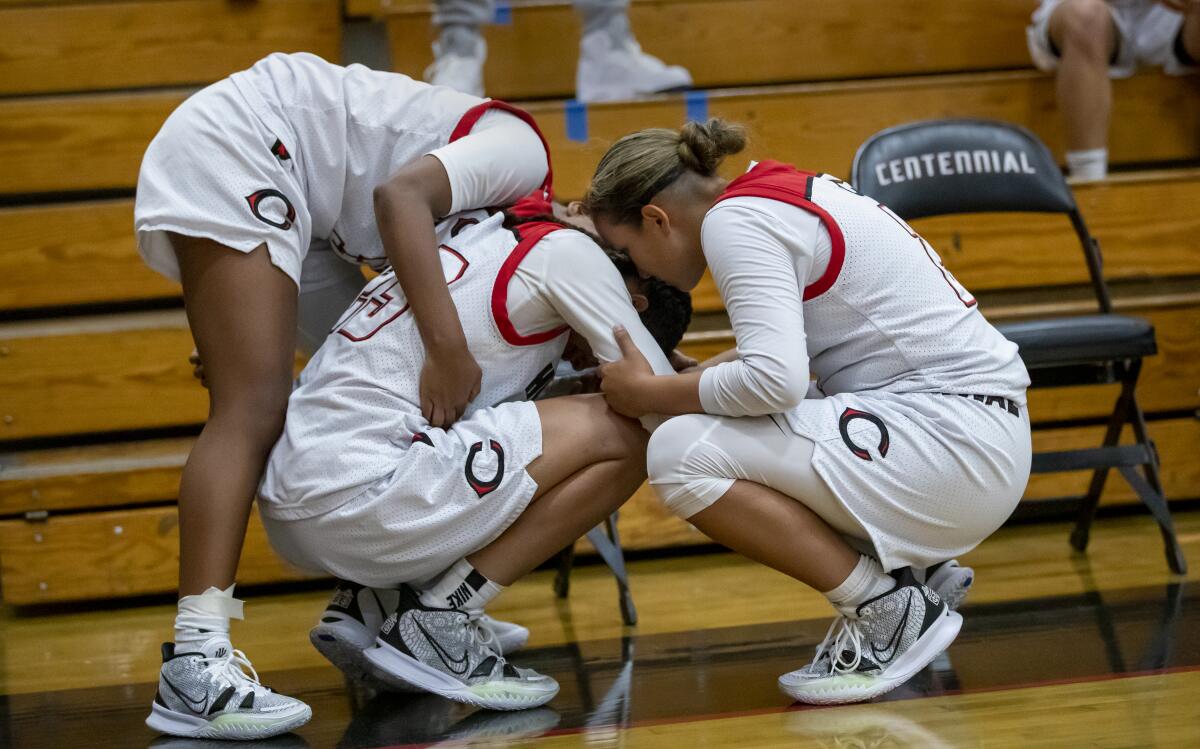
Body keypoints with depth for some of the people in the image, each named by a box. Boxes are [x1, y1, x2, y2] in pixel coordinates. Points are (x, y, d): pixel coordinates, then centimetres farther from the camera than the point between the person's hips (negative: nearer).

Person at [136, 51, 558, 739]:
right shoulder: (522, 155, -12)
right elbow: (400, 196, -28)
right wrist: (448, 344, -33)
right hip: (233, 147, -10)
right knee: (255, 411, -20)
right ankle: (195, 663, -31)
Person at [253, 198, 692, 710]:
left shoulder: (481, 230, 20)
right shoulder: (566, 251, 0)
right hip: (357, 503, -9)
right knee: (623, 437, -4)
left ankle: (365, 605, 12)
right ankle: (437, 623, -5)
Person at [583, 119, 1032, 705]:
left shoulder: (733, 221, -11)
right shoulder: (785, 194, 16)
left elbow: (775, 380, -23)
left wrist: (650, 394, -9)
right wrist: (686, 378, 17)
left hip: (949, 437, -10)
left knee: (681, 454, -16)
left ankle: (887, 608, -7)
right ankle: (913, 569, 15)